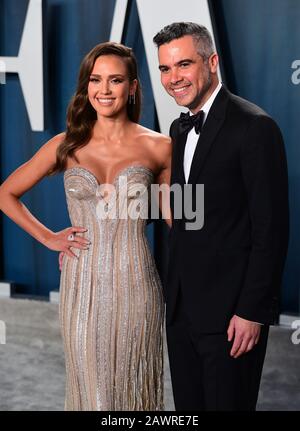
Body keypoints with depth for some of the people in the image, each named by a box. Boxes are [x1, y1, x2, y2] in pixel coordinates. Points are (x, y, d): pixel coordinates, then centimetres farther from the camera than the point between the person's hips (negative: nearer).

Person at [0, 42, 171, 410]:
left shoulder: (158, 148, -1)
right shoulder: (67, 145, 2)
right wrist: (48, 238, 5)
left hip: (134, 285, -1)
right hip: (83, 285, 1)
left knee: (134, 387, 11)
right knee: (89, 386, 11)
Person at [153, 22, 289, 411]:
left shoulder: (254, 127, -14)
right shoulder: (179, 128, 12)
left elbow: (271, 229, -16)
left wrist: (252, 312, -18)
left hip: (230, 309, -7)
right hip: (182, 305, 8)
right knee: (188, 407, 15)